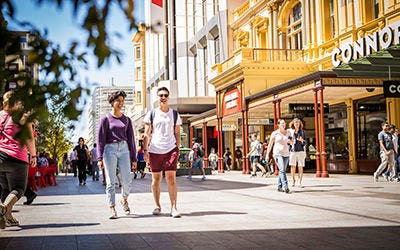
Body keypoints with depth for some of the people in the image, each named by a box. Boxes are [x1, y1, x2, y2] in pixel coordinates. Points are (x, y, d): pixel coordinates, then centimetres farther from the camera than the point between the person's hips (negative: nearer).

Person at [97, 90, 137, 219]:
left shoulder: (127, 120, 13)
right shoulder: (106, 118, 3)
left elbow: (131, 139, 14)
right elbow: (100, 139, 0)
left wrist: (134, 159, 10)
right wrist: (100, 158, -8)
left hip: (124, 149, 3)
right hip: (110, 149, -3)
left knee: (126, 181, -4)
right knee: (111, 182, -3)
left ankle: (124, 199, 25)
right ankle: (112, 209, 3)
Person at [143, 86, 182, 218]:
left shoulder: (175, 114, 9)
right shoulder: (151, 114, 5)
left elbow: (177, 133, 12)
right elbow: (147, 134, 4)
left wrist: (177, 149, 6)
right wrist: (145, 150, -3)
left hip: (170, 149, 0)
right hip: (154, 150, 0)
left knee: (171, 178, -9)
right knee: (156, 178, 8)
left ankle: (174, 207, -10)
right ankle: (157, 206, 19)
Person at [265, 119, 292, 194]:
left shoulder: (288, 133, 10)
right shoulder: (274, 133, -1)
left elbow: (291, 143, 20)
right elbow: (270, 144, 2)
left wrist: (290, 141, -4)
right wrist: (267, 154, -1)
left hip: (286, 154, 5)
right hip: (278, 154, -5)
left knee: (282, 171, 8)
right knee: (282, 170, -17)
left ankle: (279, 187, 19)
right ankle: (285, 187, -25)